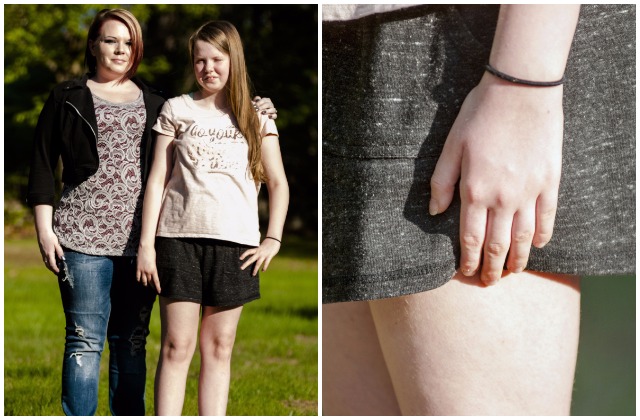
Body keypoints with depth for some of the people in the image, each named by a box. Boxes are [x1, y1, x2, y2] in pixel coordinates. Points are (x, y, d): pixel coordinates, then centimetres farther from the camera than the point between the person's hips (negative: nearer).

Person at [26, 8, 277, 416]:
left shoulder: (155, 103, 17)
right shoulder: (69, 98, 9)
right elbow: (43, 166, 7)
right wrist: (44, 230, -2)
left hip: (140, 240, 3)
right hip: (84, 237, -3)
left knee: (132, 340, 5)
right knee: (86, 338, -4)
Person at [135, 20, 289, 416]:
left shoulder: (255, 116, 11)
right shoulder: (177, 109, 9)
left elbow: (278, 182, 12)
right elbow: (157, 179, 6)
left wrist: (273, 239, 0)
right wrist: (146, 243, -1)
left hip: (235, 240, 1)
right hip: (179, 235, -1)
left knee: (219, 346, 3)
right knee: (177, 345, -4)